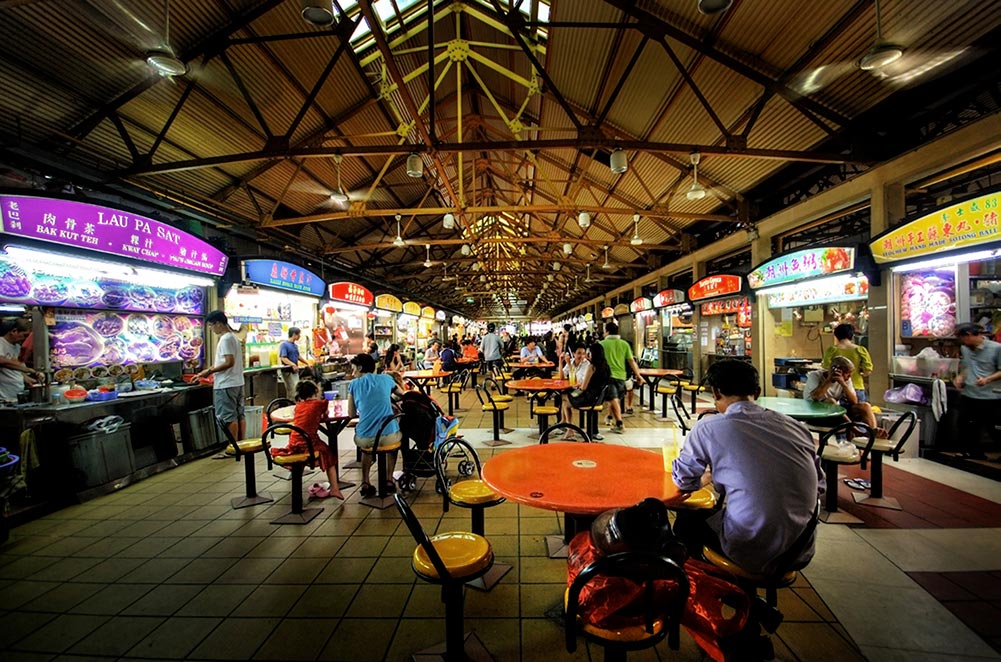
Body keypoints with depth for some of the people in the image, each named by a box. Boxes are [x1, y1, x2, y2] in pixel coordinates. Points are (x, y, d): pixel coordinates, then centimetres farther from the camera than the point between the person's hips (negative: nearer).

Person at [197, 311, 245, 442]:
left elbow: (229, 362, -20)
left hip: (226, 385, -9)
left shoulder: (225, 339, -14)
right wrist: (213, 369, 16)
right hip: (237, 382, 9)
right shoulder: (233, 337, 14)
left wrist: (210, 371, -13)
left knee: (229, 417, -3)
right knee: (239, 415, 11)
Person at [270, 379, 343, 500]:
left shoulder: (298, 405, 13)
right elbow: (325, 414, 18)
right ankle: (334, 489, 3)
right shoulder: (320, 403, -1)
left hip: (294, 443, 5)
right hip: (309, 443, -5)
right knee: (330, 456, 13)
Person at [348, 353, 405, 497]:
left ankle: (365, 483, 25)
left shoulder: (353, 384, 8)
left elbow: (351, 414, 11)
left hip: (364, 439, 1)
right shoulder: (386, 378, 10)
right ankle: (389, 481, 31)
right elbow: (403, 394, 29)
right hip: (389, 436, 0)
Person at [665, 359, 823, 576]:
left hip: (754, 553, -5)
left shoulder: (708, 429, -11)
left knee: (686, 520, 19)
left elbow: (683, 481, 4)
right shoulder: (796, 426, 1)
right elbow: (819, 486, 13)